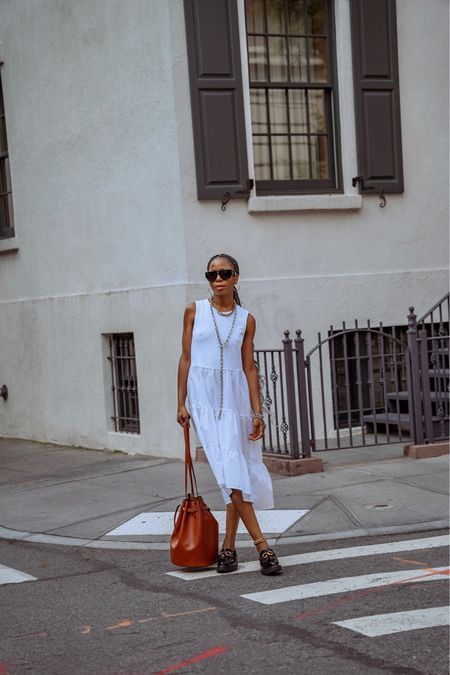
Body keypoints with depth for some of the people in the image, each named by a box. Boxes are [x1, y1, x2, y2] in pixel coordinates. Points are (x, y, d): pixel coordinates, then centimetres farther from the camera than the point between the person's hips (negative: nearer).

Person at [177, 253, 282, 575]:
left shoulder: (246, 320, 6)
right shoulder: (195, 311, 4)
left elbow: (249, 367, 6)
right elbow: (186, 358, 5)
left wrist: (257, 411, 0)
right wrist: (182, 402, 1)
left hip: (235, 396, 2)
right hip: (204, 395, -2)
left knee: (236, 470, 1)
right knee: (229, 466, -12)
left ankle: (228, 546, 11)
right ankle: (261, 544, -15)